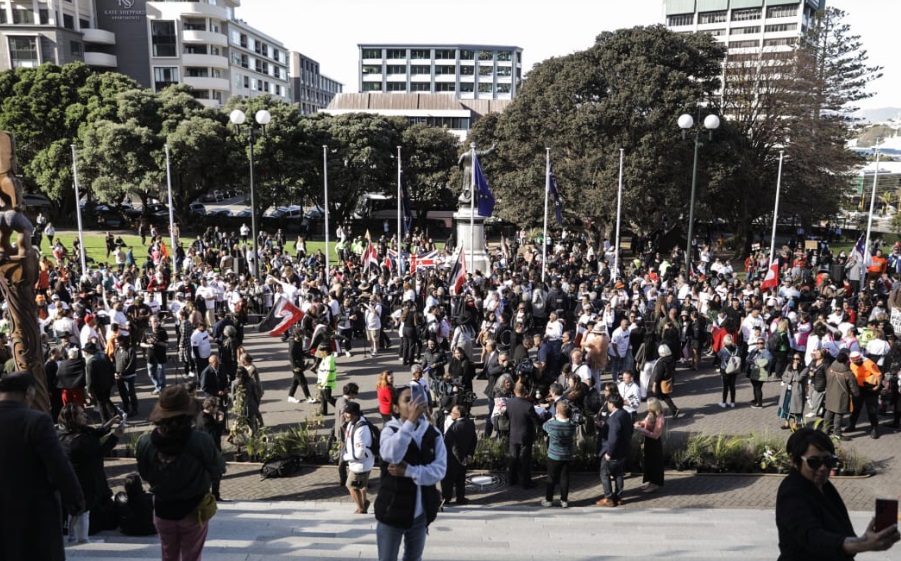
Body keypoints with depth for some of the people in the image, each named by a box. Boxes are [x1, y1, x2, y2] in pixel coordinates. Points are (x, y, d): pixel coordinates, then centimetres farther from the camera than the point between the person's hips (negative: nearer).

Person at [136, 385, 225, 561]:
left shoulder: (145, 443, -19)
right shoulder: (200, 441, -27)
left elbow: (145, 476, -1)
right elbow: (218, 471, -12)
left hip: (163, 510, 3)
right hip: (194, 510, -2)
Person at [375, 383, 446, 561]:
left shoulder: (433, 434, -4)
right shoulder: (390, 430, -11)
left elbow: (439, 470, -12)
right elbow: (391, 454, -34)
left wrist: (409, 471, -23)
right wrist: (411, 421, -35)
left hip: (420, 513, 3)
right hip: (392, 511, -3)